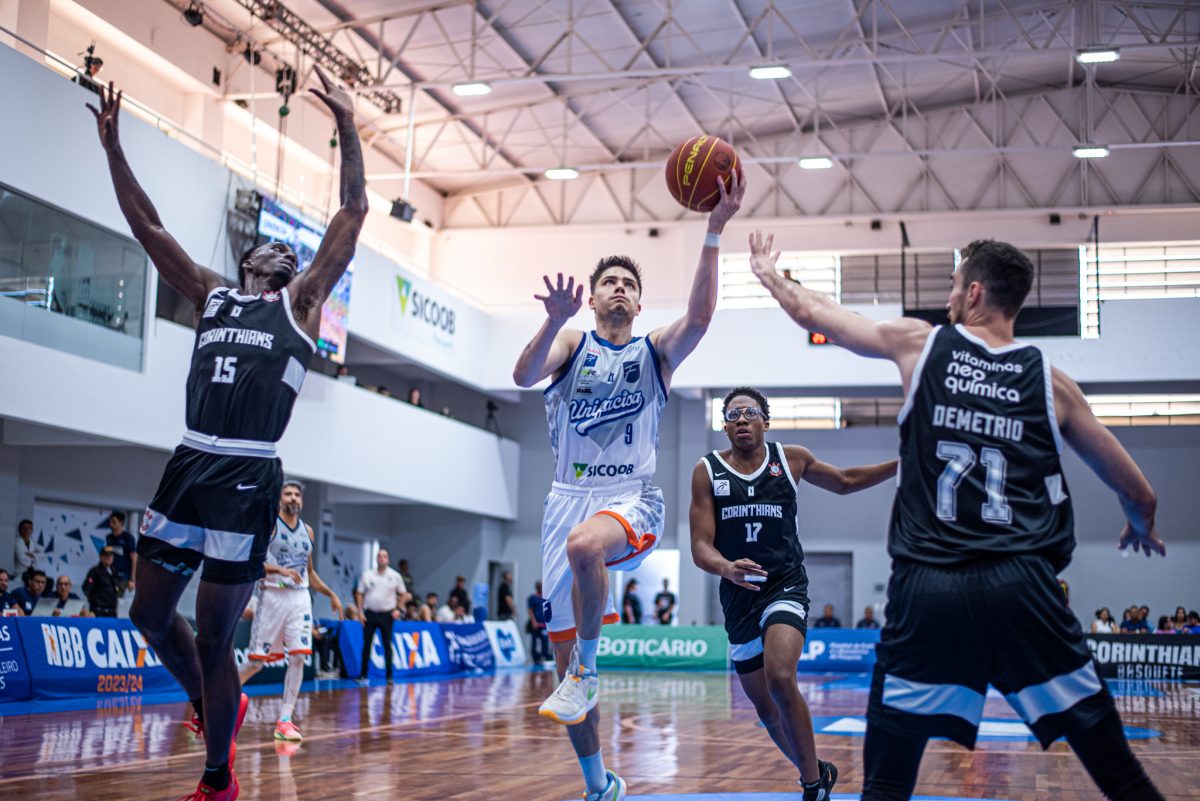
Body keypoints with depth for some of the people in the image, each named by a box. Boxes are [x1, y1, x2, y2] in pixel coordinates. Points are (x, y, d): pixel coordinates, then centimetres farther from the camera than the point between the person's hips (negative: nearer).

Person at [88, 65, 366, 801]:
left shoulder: (302, 303, 9)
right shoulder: (210, 295, 19)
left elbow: (353, 215, 1)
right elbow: (147, 225, 18)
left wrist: (348, 128, -3)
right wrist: (113, 146, 13)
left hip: (249, 477, -5)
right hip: (189, 466, 5)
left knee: (213, 637, -2)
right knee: (151, 614, 10)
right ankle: (214, 708, 36)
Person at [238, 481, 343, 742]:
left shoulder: (307, 531, 14)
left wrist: (331, 594, 17)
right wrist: (279, 569, -25)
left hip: (300, 597, 5)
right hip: (273, 596, -5)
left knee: (297, 658, -7)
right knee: (257, 660, -1)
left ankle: (285, 720, -3)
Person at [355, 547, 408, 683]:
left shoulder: (395, 576, 3)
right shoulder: (367, 575, 4)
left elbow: (403, 594, 10)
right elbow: (359, 594, 7)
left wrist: (398, 609, -1)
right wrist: (360, 611, -1)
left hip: (387, 614, -1)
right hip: (369, 614, 1)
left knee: (387, 645, -2)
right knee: (366, 645, 1)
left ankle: (389, 675, 3)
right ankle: (363, 675, 9)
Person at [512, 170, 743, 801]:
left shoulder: (656, 351, 9)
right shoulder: (571, 342, 10)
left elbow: (699, 315, -11)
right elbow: (524, 376, -10)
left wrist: (714, 231, -20)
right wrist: (555, 320, -27)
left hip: (631, 499, -2)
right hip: (569, 497, 2)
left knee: (584, 543, -40)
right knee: (564, 649, 2)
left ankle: (585, 671, -20)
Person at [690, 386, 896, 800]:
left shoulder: (791, 459, 3)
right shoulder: (707, 471, -1)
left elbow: (845, 481, 21)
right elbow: (700, 547, -7)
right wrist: (726, 567, -30)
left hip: (786, 587, -2)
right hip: (738, 596, 2)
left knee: (780, 679, -27)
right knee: (765, 708, 11)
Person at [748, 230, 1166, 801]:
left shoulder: (919, 344, 8)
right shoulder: (1049, 380, 9)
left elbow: (813, 314, 22)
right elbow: (1137, 493, 16)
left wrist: (769, 275, 43)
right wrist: (1141, 527, 40)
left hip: (926, 586, 0)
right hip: (1020, 584, 0)